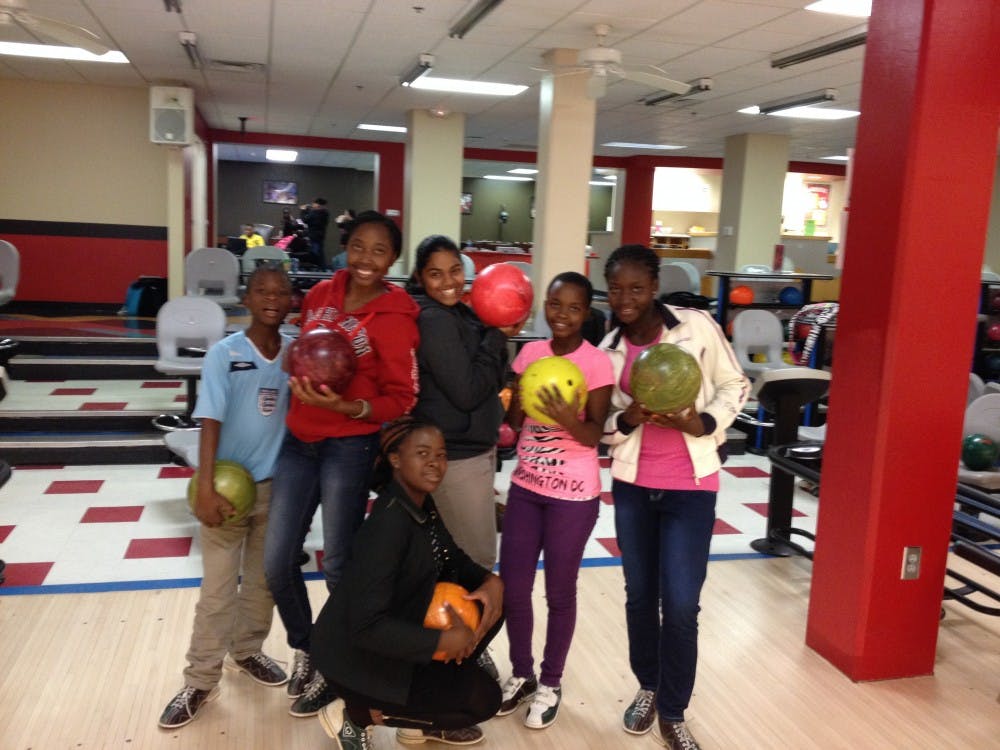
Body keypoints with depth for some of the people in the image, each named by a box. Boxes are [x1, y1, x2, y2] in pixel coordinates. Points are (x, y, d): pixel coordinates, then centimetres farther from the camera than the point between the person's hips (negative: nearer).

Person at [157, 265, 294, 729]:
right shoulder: (224, 354, -12)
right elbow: (210, 422, -16)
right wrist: (205, 488, -23)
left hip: (275, 484, 4)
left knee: (264, 579, 17)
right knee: (217, 589, 3)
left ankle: (248, 651, 37)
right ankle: (201, 683, 16)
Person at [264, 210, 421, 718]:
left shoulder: (394, 318, -13)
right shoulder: (321, 294, 5)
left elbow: (402, 399, -11)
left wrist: (346, 407, -25)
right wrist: (297, 380, 6)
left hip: (349, 447, -6)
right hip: (299, 441, 6)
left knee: (338, 563, 5)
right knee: (277, 562, 8)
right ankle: (303, 650, 33)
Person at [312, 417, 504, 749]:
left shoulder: (422, 504, -1)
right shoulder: (389, 523, -29)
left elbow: (453, 560, 12)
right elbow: (367, 626, -33)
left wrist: (491, 582, -10)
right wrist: (447, 641, -24)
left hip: (395, 635, 9)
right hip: (357, 656, -8)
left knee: (490, 606, 3)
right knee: (483, 698, -5)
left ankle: (422, 718, 15)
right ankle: (356, 713, 3)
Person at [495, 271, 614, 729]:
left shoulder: (597, 362, -12)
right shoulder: (530, 352, 2)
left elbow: (596, 435, -15)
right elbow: (515, 420, 2)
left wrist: (570, 422, -36)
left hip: (573, 494, -4)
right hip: (525, 485, 5)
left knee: (559, 592, 9)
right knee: (511, 587, 9)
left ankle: (550, 683, 29)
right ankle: (521, 674, 31)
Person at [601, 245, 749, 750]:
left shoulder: (696, 326, -8)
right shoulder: (608, 349, 3)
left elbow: (735, 385, 1)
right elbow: (603, 425, 7)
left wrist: (705, 423, -17)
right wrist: (626, 420, -15)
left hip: (690, 486, -3)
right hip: (632, 484, 4)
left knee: (681, 605, -3)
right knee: (639, 594, 14)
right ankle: (647, 688, 36)